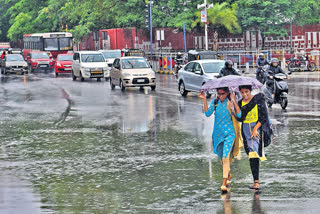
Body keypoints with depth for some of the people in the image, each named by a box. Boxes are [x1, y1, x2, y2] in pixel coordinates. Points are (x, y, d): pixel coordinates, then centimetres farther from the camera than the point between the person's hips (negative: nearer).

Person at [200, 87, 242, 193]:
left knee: (225, 157, -16)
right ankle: (229, 175, 42)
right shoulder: (215, 102, 3)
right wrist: (204, 100, -16)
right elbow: (208, 113, -9)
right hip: (218, 133, 5)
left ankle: (224, 184, -18)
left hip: (229, 134, -5)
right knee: (221, 158, 17)